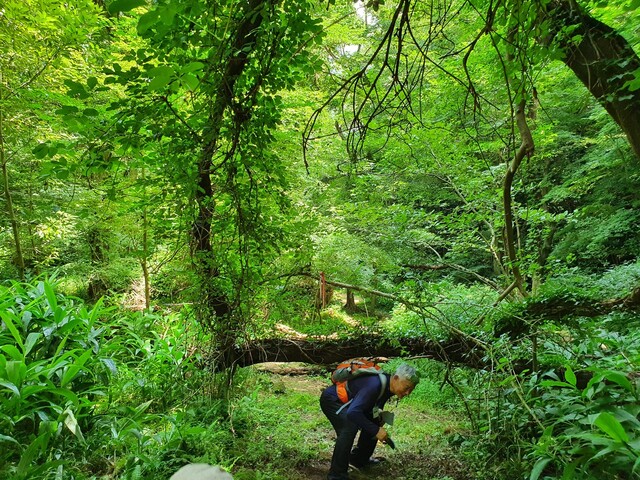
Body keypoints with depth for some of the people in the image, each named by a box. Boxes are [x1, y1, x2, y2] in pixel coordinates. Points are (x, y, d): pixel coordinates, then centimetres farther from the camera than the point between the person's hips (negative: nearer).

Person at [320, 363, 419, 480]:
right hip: (331, 399, -9)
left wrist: (380, 428, 2)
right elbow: (352, 413, -43)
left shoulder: (388, 386, -7)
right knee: (350, 426, -29)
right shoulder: (375, 385, -36)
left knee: (373, 422, 8)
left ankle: (359, 459, 28)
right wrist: (376, 431, -35)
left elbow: (376, 407, 12)